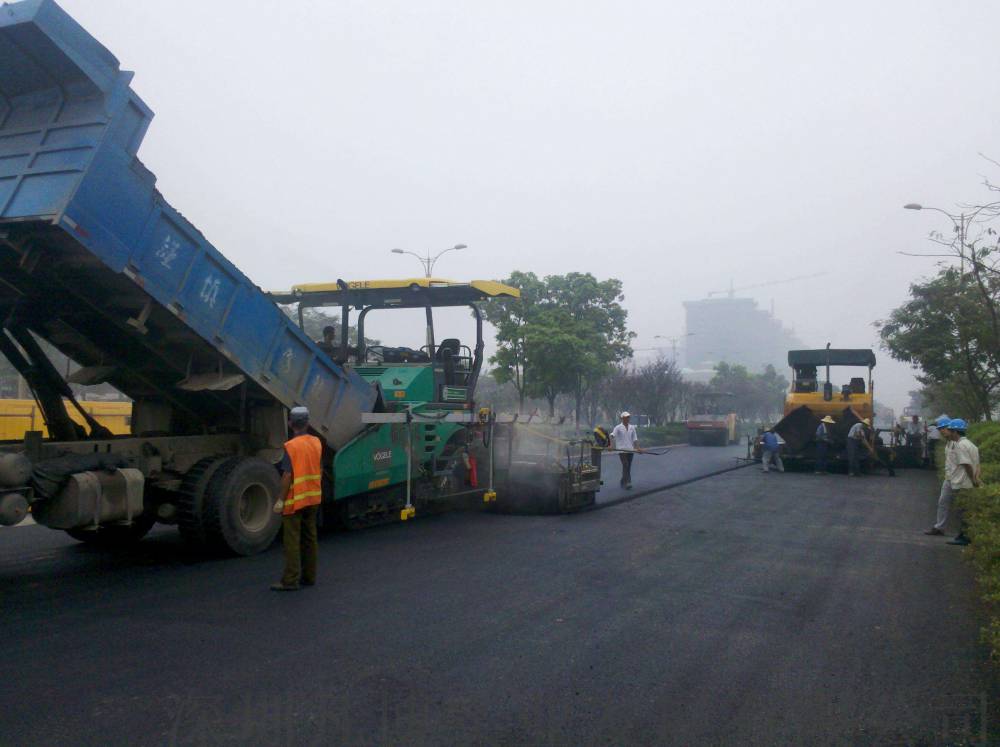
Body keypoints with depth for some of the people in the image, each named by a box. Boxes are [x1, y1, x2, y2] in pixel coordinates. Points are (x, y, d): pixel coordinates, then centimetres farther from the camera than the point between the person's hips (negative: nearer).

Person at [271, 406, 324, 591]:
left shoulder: (291, 446, -15)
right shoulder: (317, 443, 4)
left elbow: (287, 475, -19)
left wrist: (280, 500, -14)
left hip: (295, 499, -6)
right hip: (314, 498, 6)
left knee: (292, 540, -2)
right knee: (310, 538, 14)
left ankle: (290, 580, -1)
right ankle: (309, 576, 20)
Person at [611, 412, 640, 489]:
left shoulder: (632, 427, 13)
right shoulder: (618, 428, -3)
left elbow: (635, 439, 16)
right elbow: (612, 436, -16)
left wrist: (637, 448, 6)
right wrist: (611, 445, -31)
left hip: (630, 450, 5)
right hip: (622, 450, -5)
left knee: (628, 467, 7)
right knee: (625, 465, -15)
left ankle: (623, 482, 20)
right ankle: (628, 482, -18)